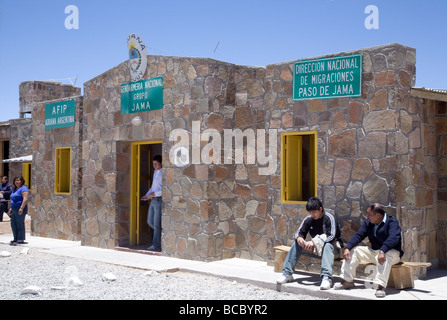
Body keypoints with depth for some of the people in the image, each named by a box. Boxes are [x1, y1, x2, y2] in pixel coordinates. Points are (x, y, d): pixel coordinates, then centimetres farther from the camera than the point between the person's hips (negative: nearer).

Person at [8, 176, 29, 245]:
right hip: (14, 209, 10)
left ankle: (21, 240, -2)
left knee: (20, 224, -6)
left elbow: (25, 199, -21)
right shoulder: (15, 189, 20)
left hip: (20, 209, -10)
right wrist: (11, 208, 23)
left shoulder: (23, 188, -10)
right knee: (13, 224, 10)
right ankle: (16, 239, 18)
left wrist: (21, 208, -27)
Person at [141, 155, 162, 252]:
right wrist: (147, 195, 11)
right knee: (150, 221, 13)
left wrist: (154, 194, -21)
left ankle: (156, 245, 3)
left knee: (157, 224, -4)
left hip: (160, 200, -9)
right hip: (153, 200, 9)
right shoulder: (155, 173, 15)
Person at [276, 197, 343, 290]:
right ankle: (287, 274, -11)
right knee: (296, 243, -12)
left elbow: (332, 237, -31)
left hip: (332, 245, -6)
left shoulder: (329, 218, -20)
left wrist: (314, 242, -40)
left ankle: (326, 277, -52)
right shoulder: (308, 219, -3)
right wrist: (299, 238, -26)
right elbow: (299, 232, 1)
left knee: (327, 245, -40)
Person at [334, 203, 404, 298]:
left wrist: (382, 251, -47)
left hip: (392, 252, -7)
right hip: (374, 252, 7)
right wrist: (347, 248, -17)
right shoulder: (368, 223, 8)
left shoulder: (392, 222, -13)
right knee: (353, 250, -3)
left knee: (386, 255, -40)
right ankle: (348, 281, -3)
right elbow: (358, 236, 0)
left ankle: (381, 286, -45)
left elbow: (393, 238, -31)